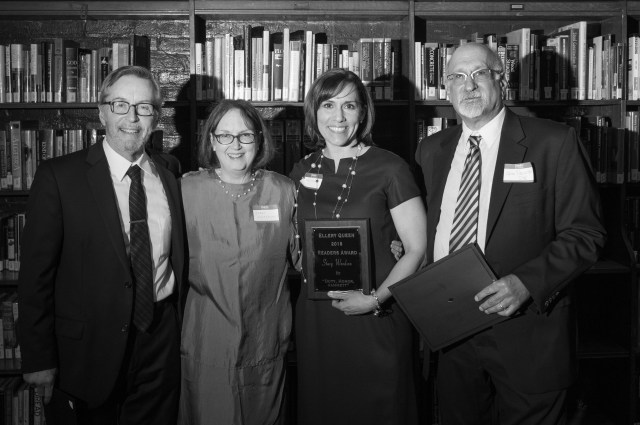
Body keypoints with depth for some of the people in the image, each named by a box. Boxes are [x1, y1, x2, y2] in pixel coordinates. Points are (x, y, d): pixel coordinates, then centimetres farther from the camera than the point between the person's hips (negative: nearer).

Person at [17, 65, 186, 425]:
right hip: (93, 344, -3)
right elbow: (37, 271, -10)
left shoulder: (170, 171, 3)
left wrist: (181, 325, 6)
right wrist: (39, 358, -10)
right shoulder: (59, 176, -11)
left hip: (161, 340, 3)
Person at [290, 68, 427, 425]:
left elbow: (418, 249, -8)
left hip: (375, 320, -4)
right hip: (314, 317, 4)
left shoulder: (389, 169, -8)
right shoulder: (303, 172, 6)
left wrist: (376, 298, -18)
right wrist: (305, 273, -1)